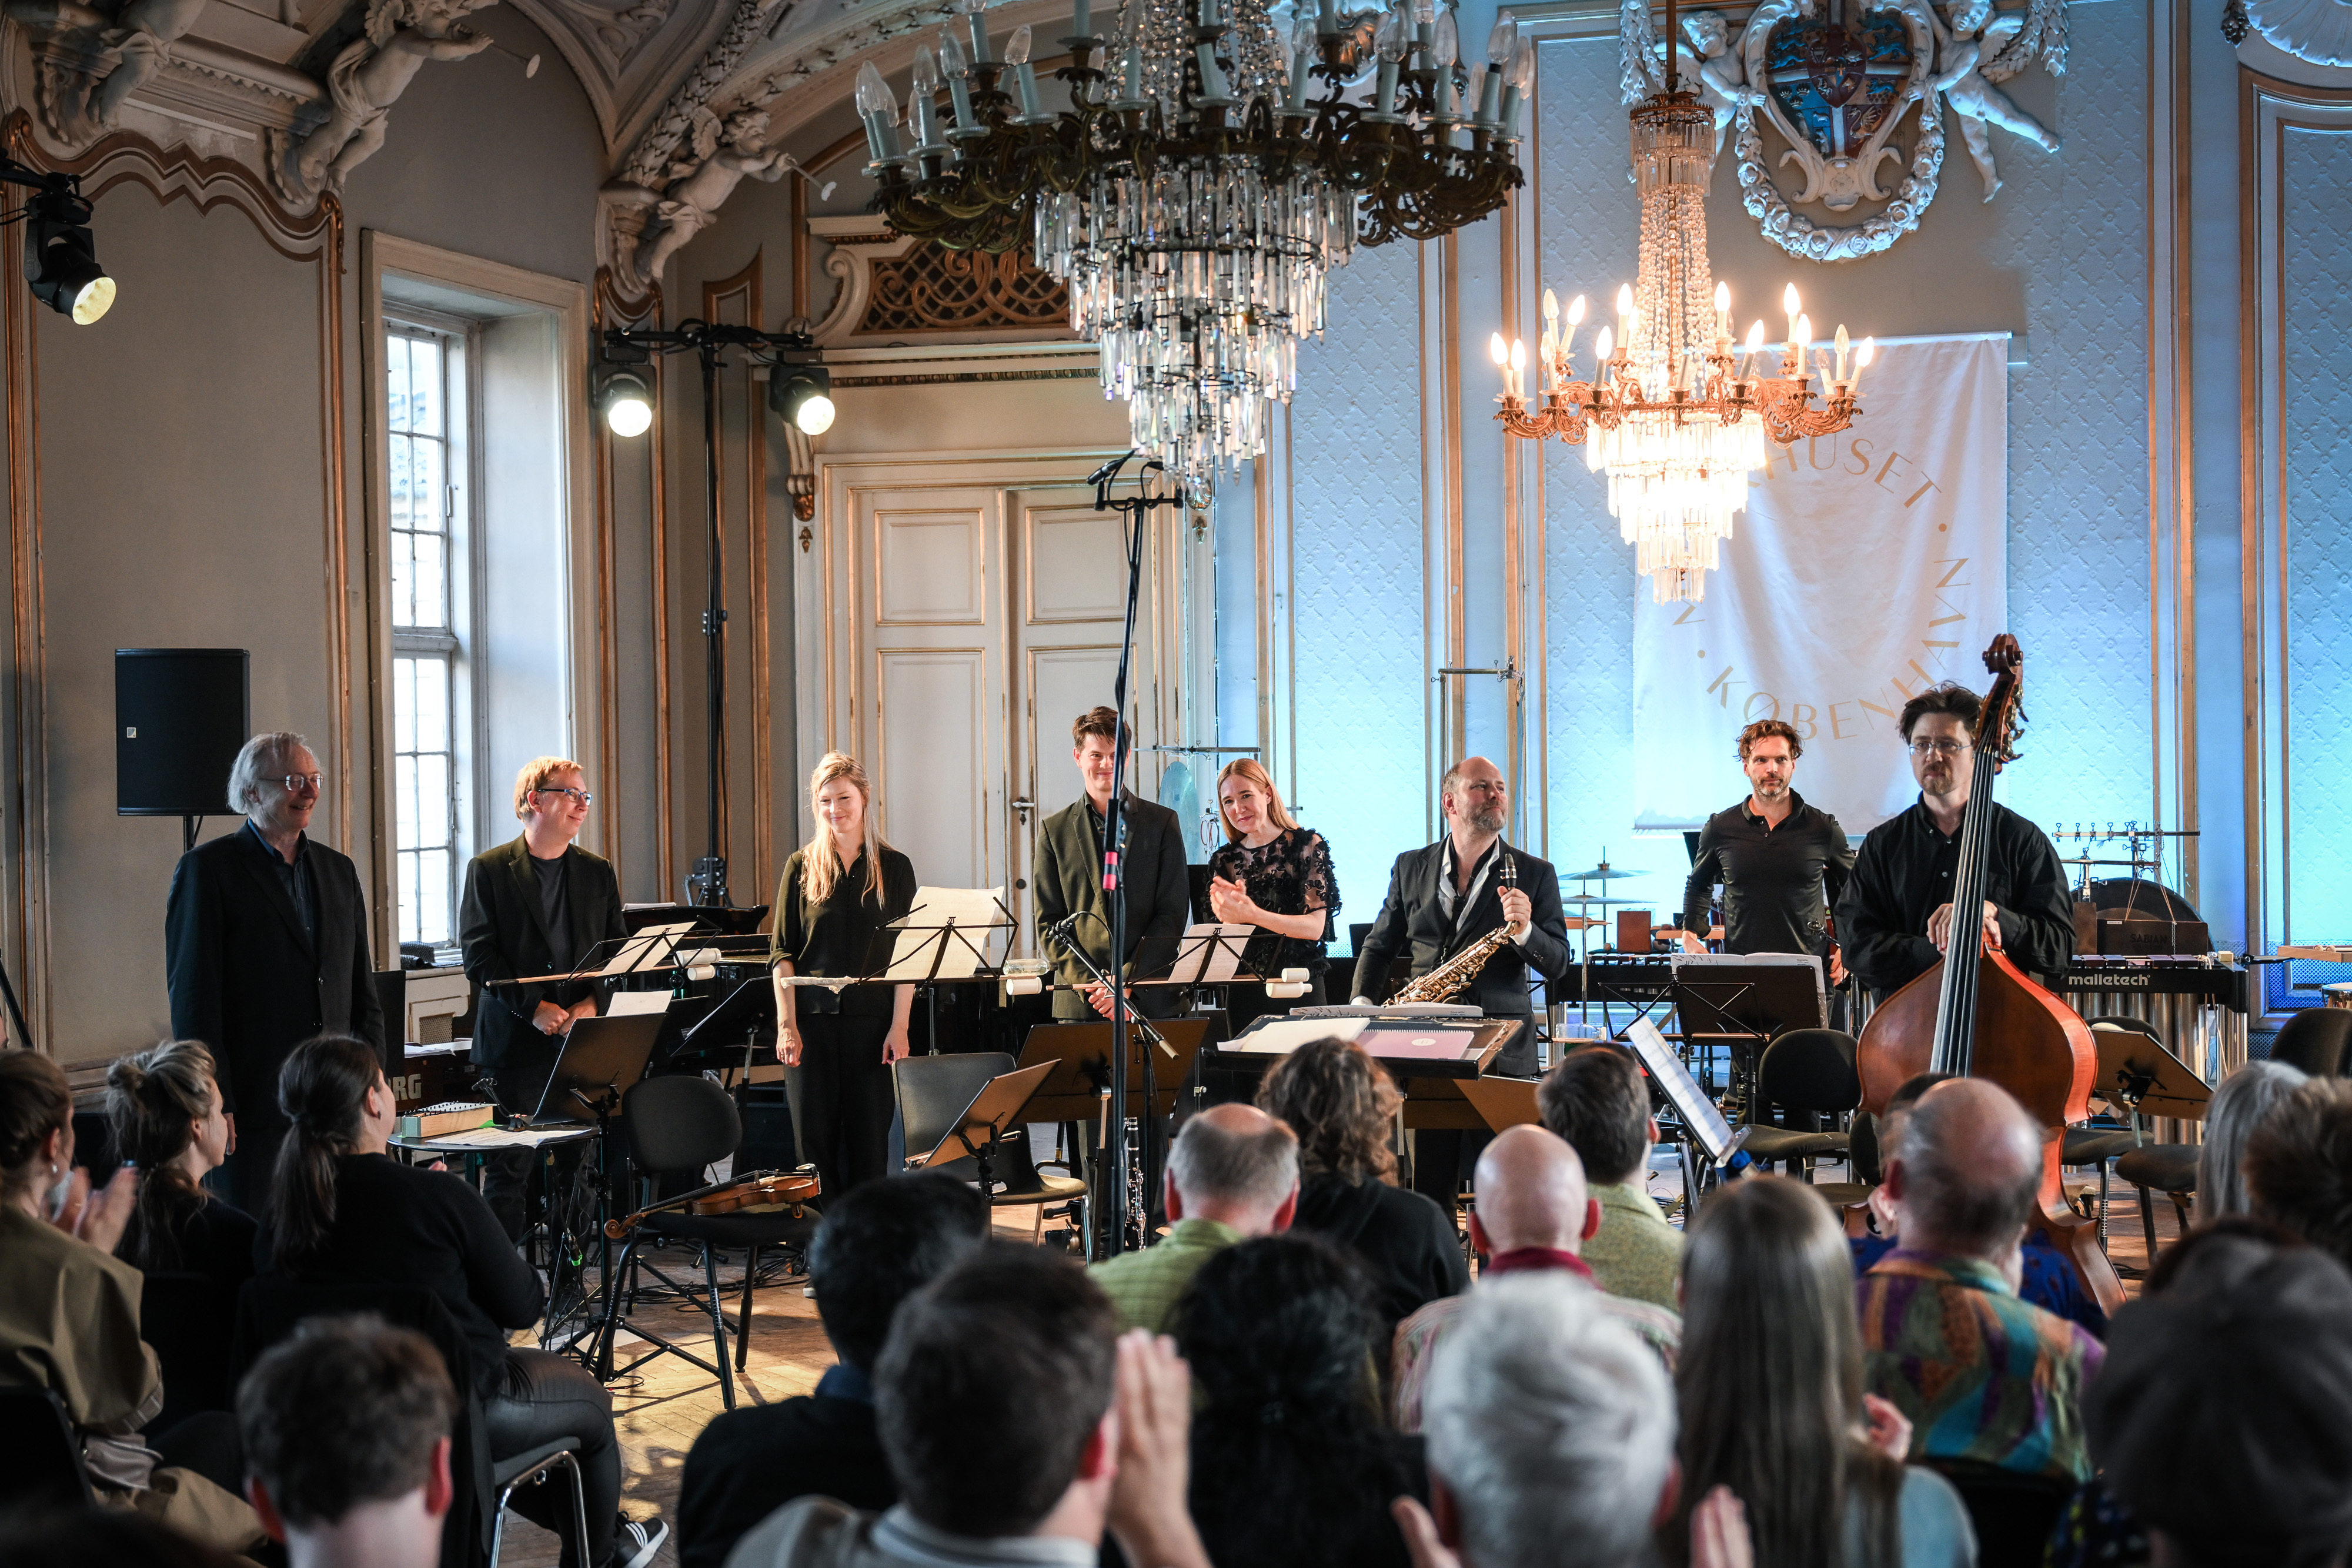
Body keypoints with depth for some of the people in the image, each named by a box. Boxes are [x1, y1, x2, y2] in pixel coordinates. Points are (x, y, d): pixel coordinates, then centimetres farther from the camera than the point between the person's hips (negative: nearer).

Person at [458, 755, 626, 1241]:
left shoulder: (598, 873, 14)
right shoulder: (489, 870, 2)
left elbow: (617, 953, 11)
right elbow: (479, 958, -4)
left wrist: (592, 1004, -7)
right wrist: (533, 1008, -14)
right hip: (514, 1044, -3)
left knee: (580, 1165, 2)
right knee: (509, 1170, -4)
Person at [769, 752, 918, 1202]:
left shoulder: (893, 868, 4)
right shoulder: (801, 866, 5)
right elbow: (782, 952, 5)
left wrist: (899, 1027, -6)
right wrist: (786, 1024, -5)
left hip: (871, 1019, 0)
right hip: (812, 1019, 0)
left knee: (870, 1137, 2)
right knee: (815, 1136, 2)